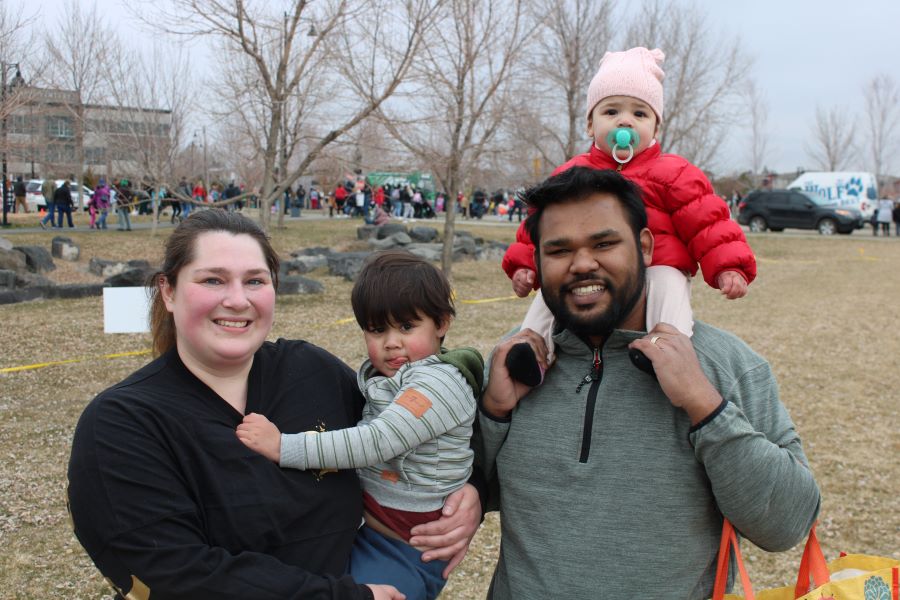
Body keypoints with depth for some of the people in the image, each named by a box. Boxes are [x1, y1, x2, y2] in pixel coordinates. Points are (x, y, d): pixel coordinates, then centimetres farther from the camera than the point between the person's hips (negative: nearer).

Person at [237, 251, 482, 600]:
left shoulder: (439, 381, -21)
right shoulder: (379, 376, 6)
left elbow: (377, 442, -29)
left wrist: (283, 447, -30)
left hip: (404, 553, -8)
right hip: (364, 530, 8)